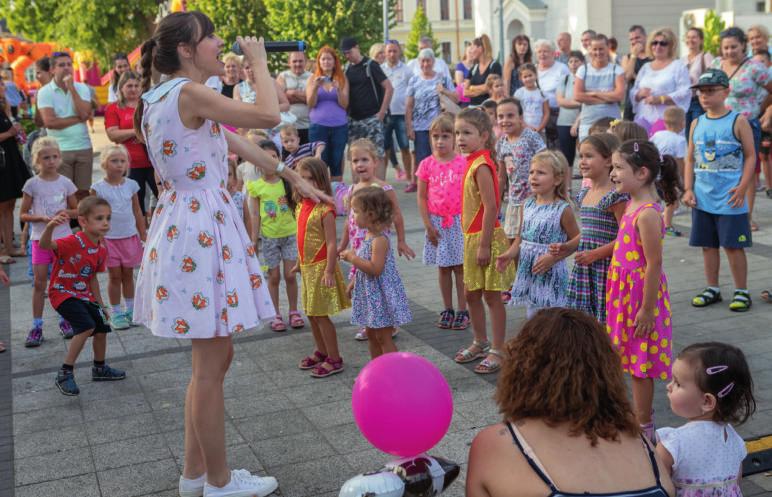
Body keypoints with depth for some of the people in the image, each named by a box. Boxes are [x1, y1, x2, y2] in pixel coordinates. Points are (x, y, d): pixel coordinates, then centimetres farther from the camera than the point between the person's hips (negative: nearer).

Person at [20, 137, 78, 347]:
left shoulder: (65, 183, 1)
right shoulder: (32, 184, -3)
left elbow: (77, 210, 10)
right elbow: (22, 215, -1)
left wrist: (66, 213, -11)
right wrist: (41, 218, -18)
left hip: (63, 237, 1)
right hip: (40, 238, -1)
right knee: (39, 283, 1)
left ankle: (65, 320, 23)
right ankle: (37, 326, 8)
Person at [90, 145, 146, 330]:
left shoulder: (131, 185, 2)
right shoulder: (98, 188, -7)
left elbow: (137, 212, 8)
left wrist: (143, 235, 8)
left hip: (130, 237, 2)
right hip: (109, 238, -2)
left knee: (128, 274, 10)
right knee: (115, 275, 4)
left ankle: (130, 310, 22)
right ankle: (115, 313, 14)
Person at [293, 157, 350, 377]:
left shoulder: (324, 210, -18)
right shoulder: (301, 206, 6)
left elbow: (331, 243, -21)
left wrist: (329, 270, -25)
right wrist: (299, 263, 20)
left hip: (320, 267, -8)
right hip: (307, 267, 8)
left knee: (320, 315, -2)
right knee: (311, 313, 17)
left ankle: (334, 359, 10)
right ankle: (321, 352, 33)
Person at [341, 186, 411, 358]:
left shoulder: (379, 239, -23)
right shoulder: (369, 235, 7)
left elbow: (375, 269, -30)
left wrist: (352, 258, -22)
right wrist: (354, 282, 18)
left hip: (381, 295, -10)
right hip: (370, 293, 10)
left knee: (383, 337, -2)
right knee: (371, 334, 17)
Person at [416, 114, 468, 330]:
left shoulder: (463, 163, -6)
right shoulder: (427, 164, -1)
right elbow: (421, 197, 1)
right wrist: (428, 225, -4)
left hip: (458, 222, -2)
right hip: (436, 222, 2)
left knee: (459, 267, 4)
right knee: (443, 268, 11)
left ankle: (462, 311, 12)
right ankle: (447, 310, 21)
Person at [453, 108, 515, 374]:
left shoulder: (481, 166, -19)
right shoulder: (473, 162, 10)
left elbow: (490, 207, -23)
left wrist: (484, 245, -23)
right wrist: (473, 241, 18)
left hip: (485, 238, -9)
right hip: (471, 238, 9)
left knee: (491, 296, 1)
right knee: (471, 294, 17)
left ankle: (497, 351, 11)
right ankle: (480, 343, 32)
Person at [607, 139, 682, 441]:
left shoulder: (647, 213, -23)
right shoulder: (632, 204, 6)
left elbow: (654, 264, -22)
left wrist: (646, 310, -20)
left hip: (641, 295, -9)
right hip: (626, 293, 9)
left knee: (640, 364, 3)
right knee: (636, 362, 19)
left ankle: (644, 427, 17)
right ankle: (641, 417, 33)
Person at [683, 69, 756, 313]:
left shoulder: (738, 121, -5)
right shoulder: (697, 124, 8)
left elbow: (750, 156, -5)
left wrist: (742, 188, -13)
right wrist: (688, 189, 2)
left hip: (729, 199, -5)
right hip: (702, 199, 5)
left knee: (733, 245, 0)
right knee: (708, 245, 12)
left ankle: (741, 291, 12)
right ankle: (712, 288, 24)